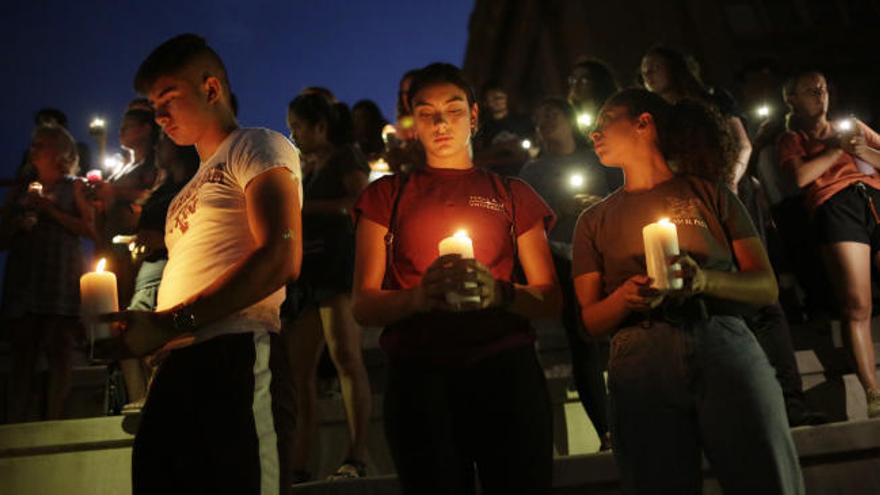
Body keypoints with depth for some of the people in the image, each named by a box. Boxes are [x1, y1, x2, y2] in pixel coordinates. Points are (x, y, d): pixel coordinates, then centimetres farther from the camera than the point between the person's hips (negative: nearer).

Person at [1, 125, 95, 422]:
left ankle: (53, 423, -5)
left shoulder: (74, 187, 10)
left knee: (60, 353, -8)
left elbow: (90, 229, -4)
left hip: (61, 281, -3)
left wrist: (49, 209, -5)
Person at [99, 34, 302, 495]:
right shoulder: (195, 186, 29)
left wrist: (168, 325, -16)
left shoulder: (258, 147, 3)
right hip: (176, 368, 8)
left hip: (232, 358, -8)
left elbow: (281, 258, -13)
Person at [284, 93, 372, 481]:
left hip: (338, 262, -8)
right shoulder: (310, 171, 27)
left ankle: (357, 456, -18)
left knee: (345, 355, -17)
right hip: (306, 269, 8)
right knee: (298, 370, 0)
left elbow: (361, 202, -11)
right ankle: (298, 467, 0)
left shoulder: (347, 157, 5)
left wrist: (305, 206, -10)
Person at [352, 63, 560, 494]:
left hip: (506, 372, 1)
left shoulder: (512, 195, 16)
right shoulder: (386, 196, 14)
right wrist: (418, 296, -16)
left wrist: (500, 293, -13)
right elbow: (364, 306, 5)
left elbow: (550, 300, 9)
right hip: (419, 376, 0)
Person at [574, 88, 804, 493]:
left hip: (726, 346, -1)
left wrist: (705, 281, -13)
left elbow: (766, 287, 7)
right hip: (642, 363, 1)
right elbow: (590, 321, 11)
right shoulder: (595, 220, 16)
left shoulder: (710, 194, 12)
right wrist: (625, 297, -11)